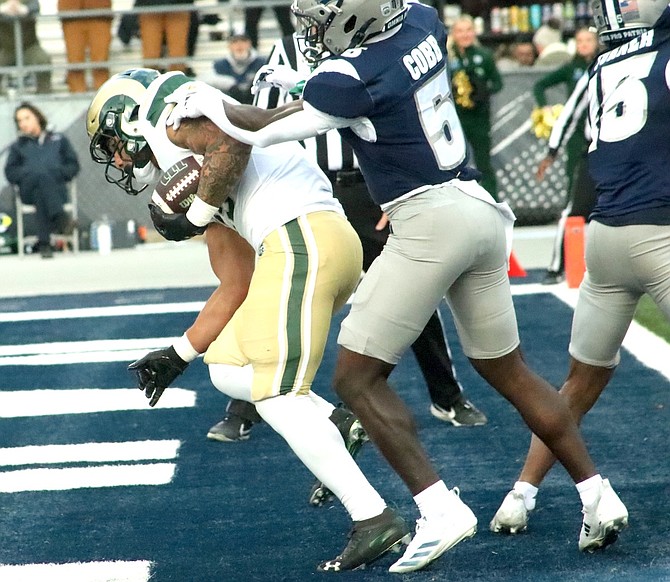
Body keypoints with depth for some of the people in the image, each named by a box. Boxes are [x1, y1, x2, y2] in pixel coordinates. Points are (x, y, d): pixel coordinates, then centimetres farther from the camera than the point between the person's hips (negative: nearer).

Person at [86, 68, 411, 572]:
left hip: (302, 241, -10)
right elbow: (237, 288, 27)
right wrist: (179, 355, 29)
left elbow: (232, 144, -18)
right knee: (229, 368, 18)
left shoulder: (171, 119, 6)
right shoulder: (188, 176, 30)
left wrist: (195, 213, -6)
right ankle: (334, 425, 4)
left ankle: (374, 519, -11)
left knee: (277, 396, -8)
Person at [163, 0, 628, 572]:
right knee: (509, 371, 19)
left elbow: (271, 131, -1)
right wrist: (302, 84, 21)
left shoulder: (350, 76, -16)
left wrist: (212, 105, 14)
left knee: (358, 379, -1)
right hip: (482, 209, 8)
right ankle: (597, 493, 19)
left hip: (429, 219, -8)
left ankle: (439, 509, -10)